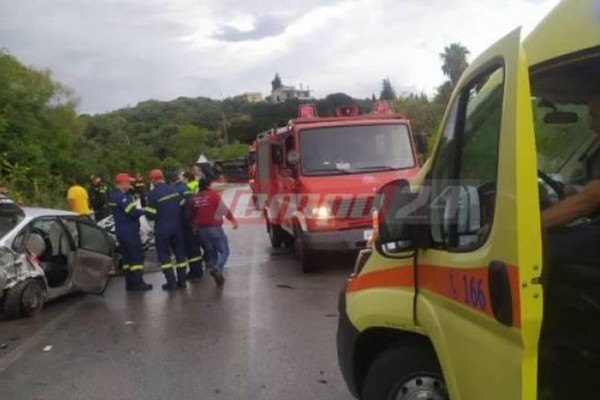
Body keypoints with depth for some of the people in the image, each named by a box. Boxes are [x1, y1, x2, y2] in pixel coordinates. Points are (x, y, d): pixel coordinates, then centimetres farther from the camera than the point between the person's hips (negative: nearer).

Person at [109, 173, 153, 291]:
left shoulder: (113, 195, 15)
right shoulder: (121, 196, -18)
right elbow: (132, 212, -22)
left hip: (121, 231, 10)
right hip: (129, 231, -10)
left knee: (127, 257, 12)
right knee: (137, 256, -6)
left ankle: (130, 283, 15)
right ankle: (137, 283, -6)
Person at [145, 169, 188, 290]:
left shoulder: (153, 194, -14)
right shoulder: (174, 189, 0)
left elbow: (150, 215, -14)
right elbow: (183, 205, 6)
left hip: (162, 229, -4)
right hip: (177, 226, 5)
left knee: (164, 255, 6)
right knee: (180, 252, 12)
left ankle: (171, 282, 3)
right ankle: (181, 280, 15)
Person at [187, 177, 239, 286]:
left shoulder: (194, 198, 7)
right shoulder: (213, 195, -8)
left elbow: (189, 215, 14)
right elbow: (224, 209, -9)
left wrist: (195, 225, 28)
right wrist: (233, 220, 0)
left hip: (201, 229, 6)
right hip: (214, 227, -5)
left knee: (211, 252, 17)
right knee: (224, 251, 1)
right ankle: (217, 269, -23)